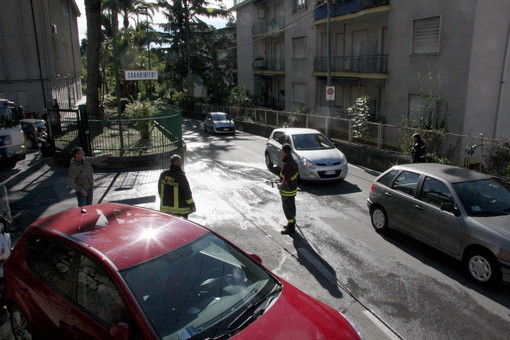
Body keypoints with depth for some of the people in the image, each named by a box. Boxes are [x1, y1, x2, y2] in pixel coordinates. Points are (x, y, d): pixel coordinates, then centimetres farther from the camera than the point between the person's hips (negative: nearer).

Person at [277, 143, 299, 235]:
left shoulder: (287, 165, -29)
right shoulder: (294, 162, 1)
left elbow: (286, 180, -31)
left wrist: (280, 185, -12)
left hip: (287, 192, -9)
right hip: (293, 189, 9)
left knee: (287, 209, 3)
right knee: (292, 207, 20)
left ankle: (290, 228, 12)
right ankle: (292, 224, 34)